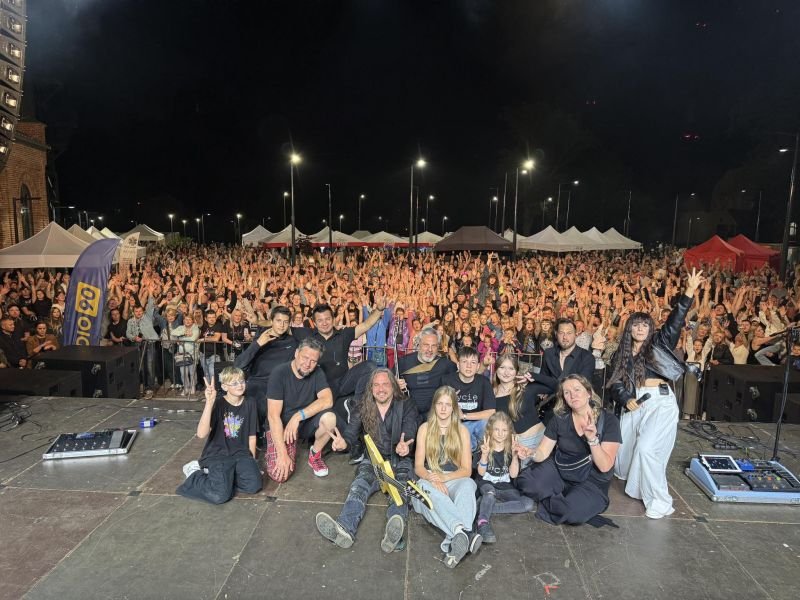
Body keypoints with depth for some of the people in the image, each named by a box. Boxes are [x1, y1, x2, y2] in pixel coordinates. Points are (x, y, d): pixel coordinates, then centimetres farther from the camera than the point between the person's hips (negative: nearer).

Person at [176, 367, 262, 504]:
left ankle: (217, 474, 6)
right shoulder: (218, 404, -10)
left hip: (240, 454, 4)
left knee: (254, 486, -19)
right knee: (220, 495, -25)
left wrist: (251, 462, 7)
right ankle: (195, 473, 7)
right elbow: (201, 434, -26)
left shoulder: (249, 405, 2)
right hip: (217, 454, -4)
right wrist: (209, 402, -34)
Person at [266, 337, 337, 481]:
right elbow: (273, 415, -22)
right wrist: (282, 453, -27)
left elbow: (327, 400, -22)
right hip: (281, 425, -2)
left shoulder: (317, 373, -8)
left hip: (306, 423, 2)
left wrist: (298, 416, -31)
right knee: (280, 474, -22)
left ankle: (315, 455, -1)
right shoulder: (280, 373, -19)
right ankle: (291, 449, 13)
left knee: (330, 418, -29)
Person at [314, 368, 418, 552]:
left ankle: (394, 534, -58)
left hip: (400, 461, -2)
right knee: (359, 486, -28)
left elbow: (409, 433, -9)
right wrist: (344, 442, -23)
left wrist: (404, 445, -33)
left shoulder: (406, 406, 4)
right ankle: (344, 529, -52)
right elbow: (351, 431, 2)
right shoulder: (363, 408, 10)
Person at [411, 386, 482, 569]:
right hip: (429, 481, 0)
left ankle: (453, 540, -55)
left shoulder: (462, 431, 11)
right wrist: (432, 479, -18)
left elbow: (466, 470, 4)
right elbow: (418, 467, 5)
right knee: (431, 490, -39)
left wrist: (444, 477, -16)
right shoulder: (425, 428, 10)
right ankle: (465, 533, -60)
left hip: (455, 481, 0)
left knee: (468, 485, -36)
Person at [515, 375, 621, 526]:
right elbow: (542, 453, -6)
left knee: (572, 512, -32)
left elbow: (605, 466, -19)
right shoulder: (559, 418, -6)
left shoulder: (608, 420, -14)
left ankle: (555, 502, 2)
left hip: (592, 482, -3)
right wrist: (530, 453, -29)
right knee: (526, 482, -23)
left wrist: (592, 439, -34)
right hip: (559, 473, 3)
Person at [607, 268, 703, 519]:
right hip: (634, 403, 4)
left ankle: (660, 501, -5)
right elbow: (614, 383, 8)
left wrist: (689, 292, -14)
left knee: (647, 447, -19)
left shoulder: (658, 344, 8)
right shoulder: (621, 355, 15)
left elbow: (675, 321, -4)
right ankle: (632, 480, 41)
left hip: (660, 401, -4)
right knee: (625, 448, 9)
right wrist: (625, 399, -11)